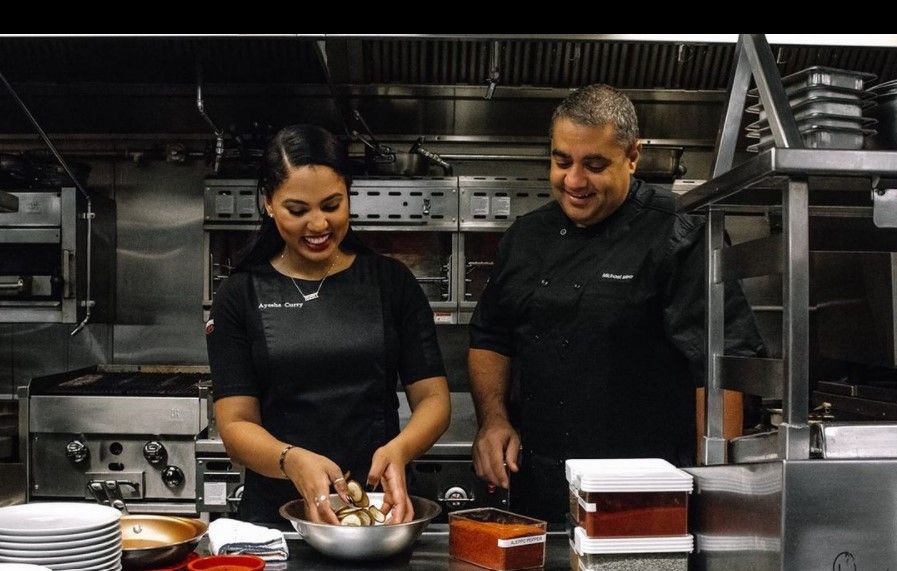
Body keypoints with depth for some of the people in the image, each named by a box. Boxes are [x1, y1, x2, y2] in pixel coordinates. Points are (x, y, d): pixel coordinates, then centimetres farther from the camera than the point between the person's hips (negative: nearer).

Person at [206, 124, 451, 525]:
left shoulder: (391, 281, 6)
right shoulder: (240, 296, 5)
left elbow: (433, 397, 4)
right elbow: (236, 424, 0)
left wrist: (398, 449, -17)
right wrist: (293, 461, -21)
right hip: (275, 514, 0)